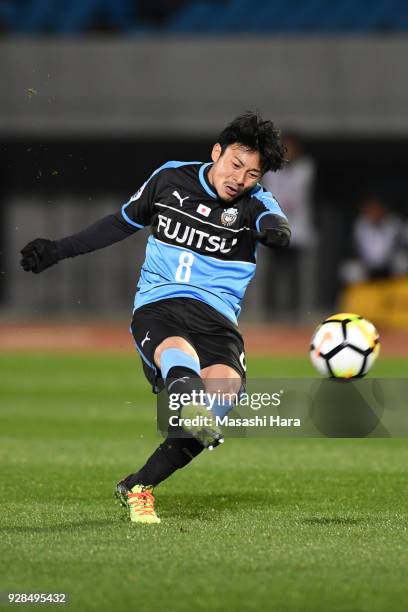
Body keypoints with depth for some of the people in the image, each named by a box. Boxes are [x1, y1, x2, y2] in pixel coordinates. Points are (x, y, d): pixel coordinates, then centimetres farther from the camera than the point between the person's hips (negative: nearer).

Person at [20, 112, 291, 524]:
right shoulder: (170, 178, 9)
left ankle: (138, 488, -12)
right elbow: (123, 223, 24)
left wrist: (276, 229, -49)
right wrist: (58, 250, 26)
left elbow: (273, 222, -23)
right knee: (179, 352, -35)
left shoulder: (253, 204, 2)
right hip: (157, 305, 0)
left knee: (225, 381, -28)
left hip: (216, 316, 0)